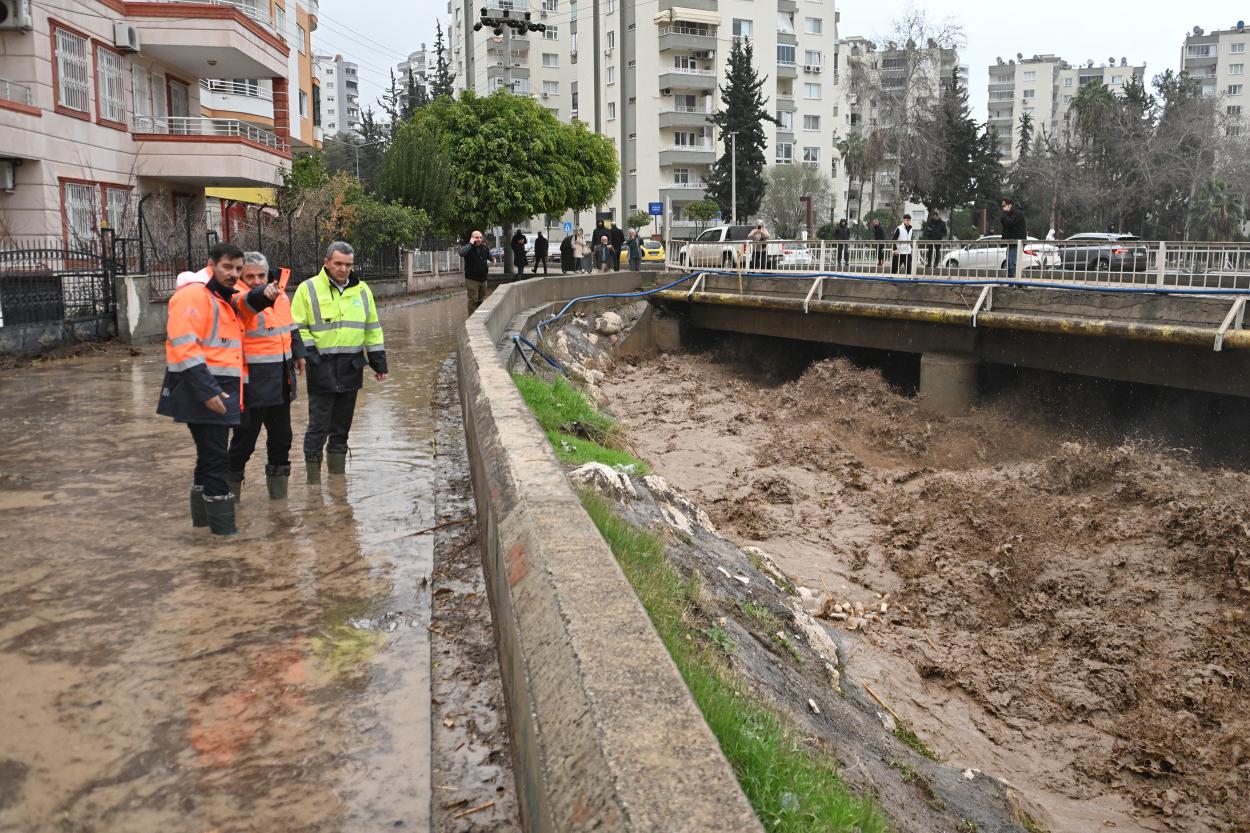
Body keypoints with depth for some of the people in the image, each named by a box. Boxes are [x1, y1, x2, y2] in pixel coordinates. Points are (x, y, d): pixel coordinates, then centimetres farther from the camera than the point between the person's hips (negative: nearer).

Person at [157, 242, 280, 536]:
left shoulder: (223, 299, 18)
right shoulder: (193, 295, -13)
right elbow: (183, 347, -20)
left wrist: (263, 294, 3)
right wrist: (207, 391, -25)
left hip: (219, 390, 10)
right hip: (202, 391, -10)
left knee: (211, 456, 19)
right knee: (216, 458, -5)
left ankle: (203, 516, 31)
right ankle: (223, 525, 2)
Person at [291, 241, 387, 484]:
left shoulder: (362, 290, 13)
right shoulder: (308, 289, -1)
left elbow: (372, 328, 18)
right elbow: (297, 328, 0)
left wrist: (379, 362, 15)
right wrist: (308, 353, -11)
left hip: (351, 369, 5)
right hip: (322, 368, -4)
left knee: (342, 426, 12)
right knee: (318, 425, -3)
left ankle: (338, 478, 22)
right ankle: (313, 478, 4)